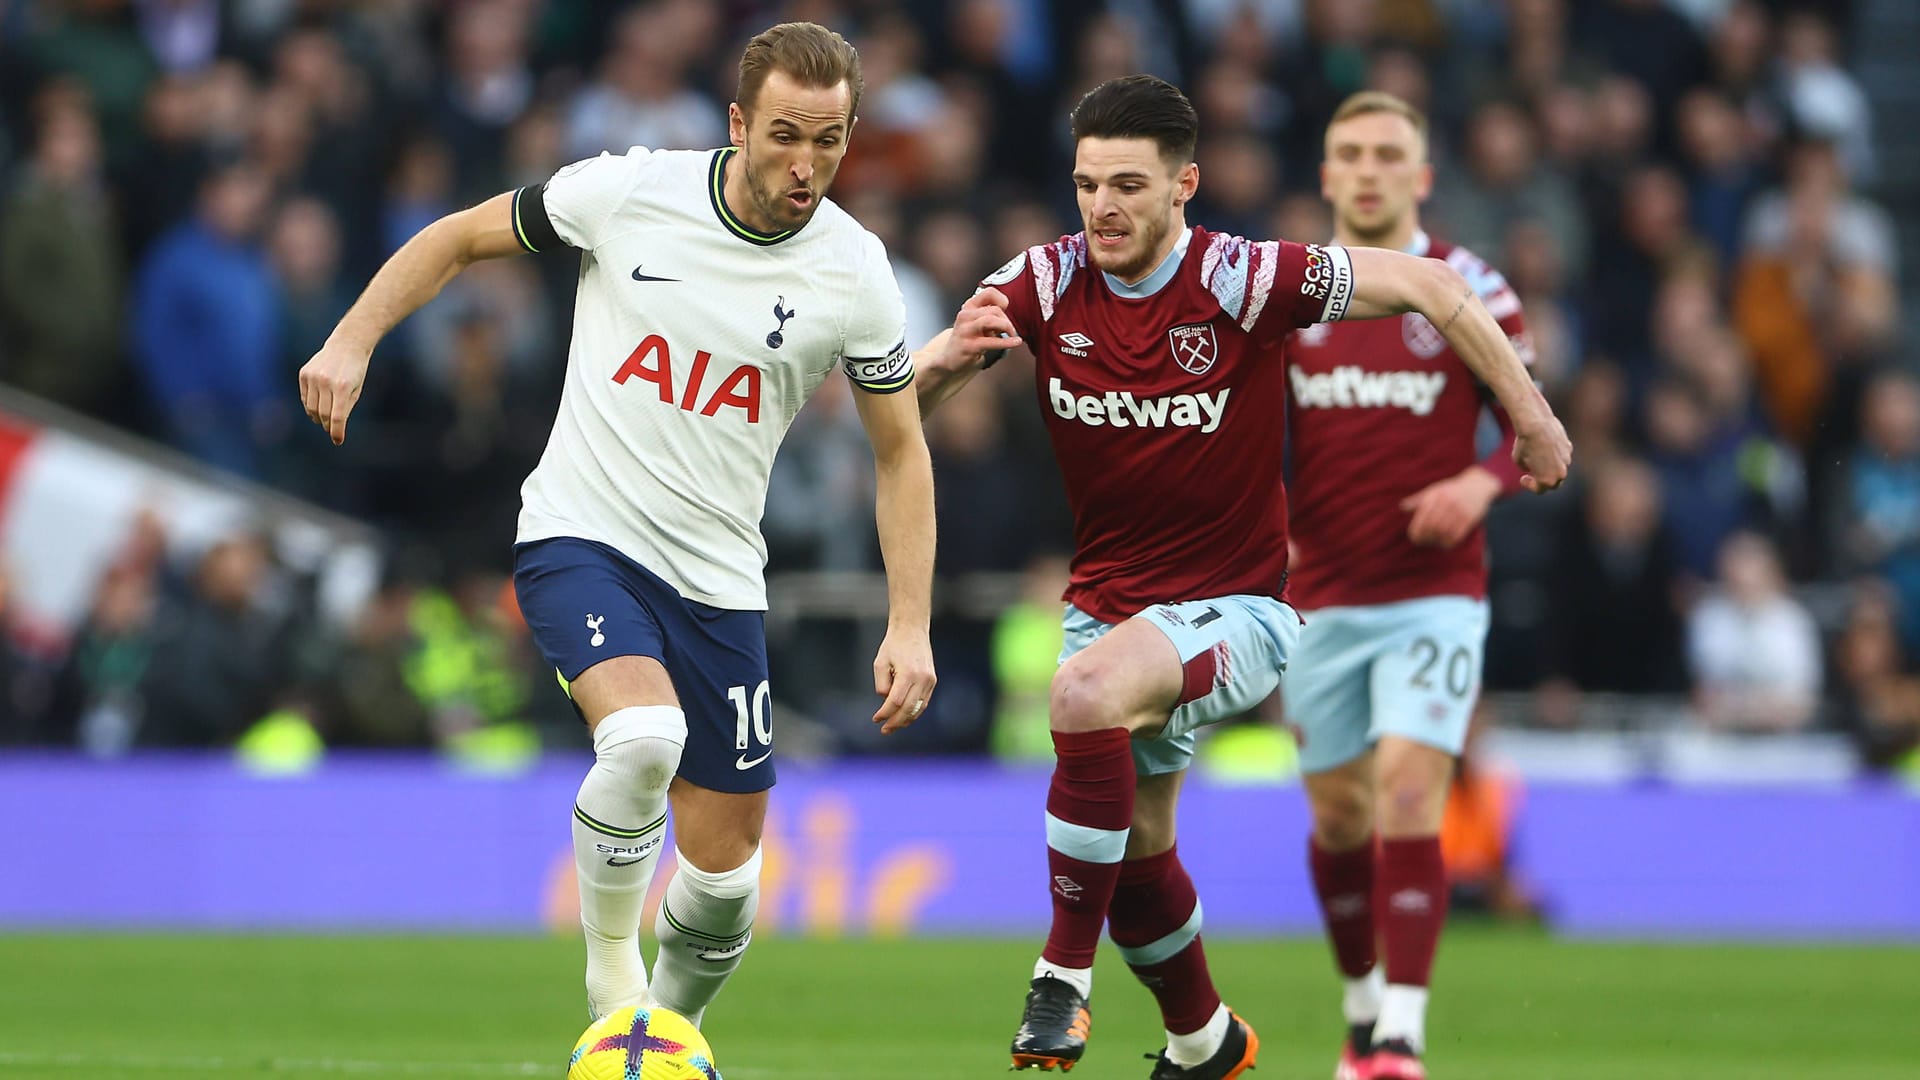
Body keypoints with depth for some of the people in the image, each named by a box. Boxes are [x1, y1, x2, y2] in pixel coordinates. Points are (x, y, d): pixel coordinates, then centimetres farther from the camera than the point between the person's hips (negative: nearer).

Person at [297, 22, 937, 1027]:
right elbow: (460, 237, 5)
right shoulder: (629, 191, -11)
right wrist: (351, 341, -8)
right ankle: (610, 963, -8)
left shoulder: (854, 273, -6)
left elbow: (900, 451, 6)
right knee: (645, 735, -32)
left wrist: (910, 626, -1)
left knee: (725, 864, 3)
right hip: (580, 537, -3)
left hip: (717, 576, 3)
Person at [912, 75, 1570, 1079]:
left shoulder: (1244, 280, -19)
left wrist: (1530, 418, -9)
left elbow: (1427, 284, -12)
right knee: (1134, 847, 16)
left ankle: (1065, 974, -24)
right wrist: (948, 356, -31)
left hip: (1234, 609, -6)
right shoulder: (1045, 284, -8)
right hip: (1106, 608, 6)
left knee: (1086, 692, -34)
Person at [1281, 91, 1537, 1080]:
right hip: (1321, 597, 3)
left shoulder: (1469, 291, -2)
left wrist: (1481, 481, -18)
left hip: (1434, 595, -3)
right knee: (1337, 812, 8)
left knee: (1409, 796, -16)